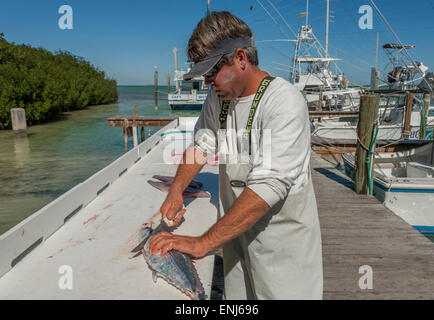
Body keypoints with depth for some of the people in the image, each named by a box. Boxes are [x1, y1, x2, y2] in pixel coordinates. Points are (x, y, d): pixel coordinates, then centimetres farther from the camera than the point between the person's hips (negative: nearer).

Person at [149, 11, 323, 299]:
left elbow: (268, 187, -31)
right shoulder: (219, 95, 0)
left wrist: (202, 243, -30)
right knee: (237, 293, 19)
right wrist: (176, 190, -6)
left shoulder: (285, 102, -24)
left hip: (283, 237, -6)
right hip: (235, 229, 6)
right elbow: (203, 144, 11)